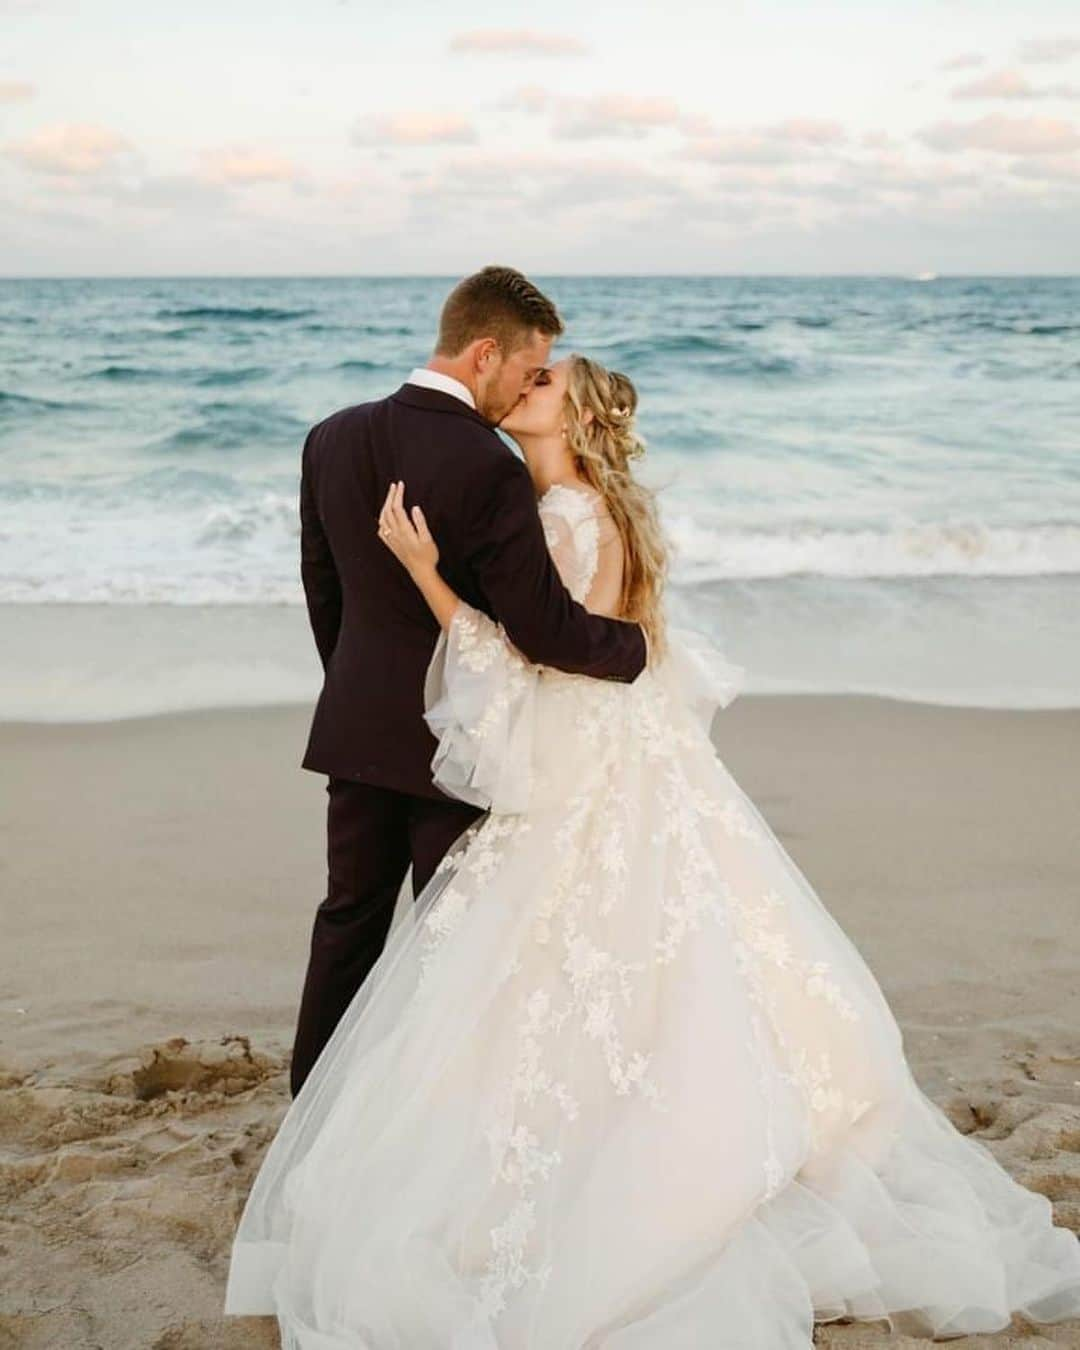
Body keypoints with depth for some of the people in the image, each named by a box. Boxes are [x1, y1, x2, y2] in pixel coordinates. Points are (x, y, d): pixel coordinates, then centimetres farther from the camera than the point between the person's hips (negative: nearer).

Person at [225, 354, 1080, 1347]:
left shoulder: (567, 517, -16)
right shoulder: (604, 511, 13)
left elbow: (512, 666, -18)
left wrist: (425, 569, -20)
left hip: (592, 796, -9)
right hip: (620, 784, 10)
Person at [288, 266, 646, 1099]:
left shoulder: (332, 439, -1)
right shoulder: (489, 470, -23)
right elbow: (544, 628, -22)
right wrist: (636, 646, -4)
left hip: (356, 728, 6)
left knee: (351, 919, 19)